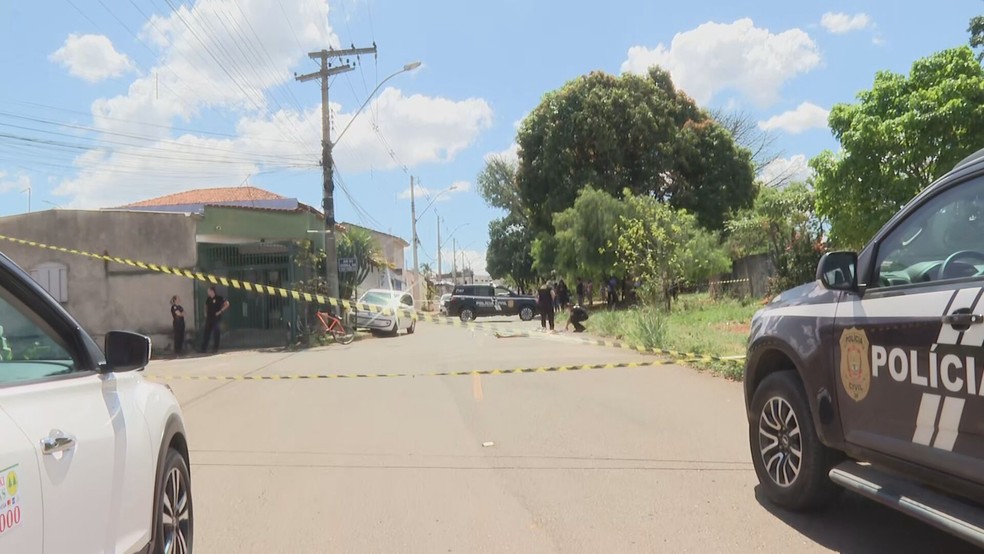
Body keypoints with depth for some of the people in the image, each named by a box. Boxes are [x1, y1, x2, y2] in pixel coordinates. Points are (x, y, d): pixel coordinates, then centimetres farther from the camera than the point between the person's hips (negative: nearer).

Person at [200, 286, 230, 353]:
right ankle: (203, 349, 6)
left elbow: (227, 304, -13)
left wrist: (220, 311, -15)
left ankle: (216, 349, 7)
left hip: (216, 318, -6)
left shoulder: (219, 298, -8)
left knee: (216, 333, 0)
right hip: (209, 318, 6)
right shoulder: (208, 299, 10)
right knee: (206, 334, 5)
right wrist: (205, 313, 13)